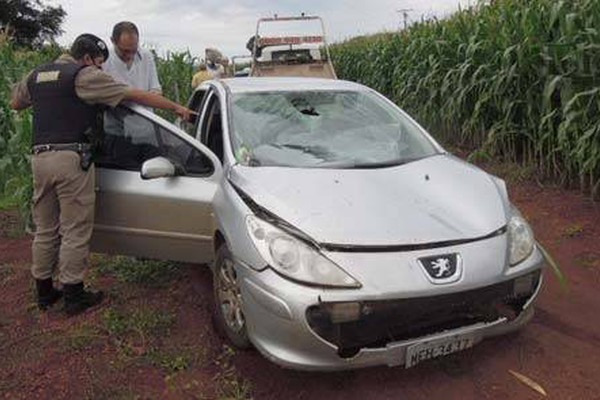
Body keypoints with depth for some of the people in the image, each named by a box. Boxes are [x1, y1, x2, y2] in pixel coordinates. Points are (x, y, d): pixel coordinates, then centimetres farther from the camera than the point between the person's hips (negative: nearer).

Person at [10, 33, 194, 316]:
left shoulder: (36, 75, 17)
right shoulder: (85, 76, -3)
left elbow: (16, 104, 32)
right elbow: (135, 95, -6)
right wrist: (175, 107, -2)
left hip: (40, 157, 7)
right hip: (71, 158, -7)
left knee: (45, 230, 16)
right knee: (75, 231, 1)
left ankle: (44, 292, 26)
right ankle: (74, 296, 9)